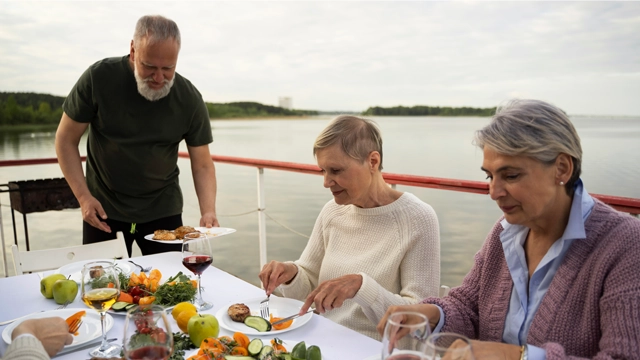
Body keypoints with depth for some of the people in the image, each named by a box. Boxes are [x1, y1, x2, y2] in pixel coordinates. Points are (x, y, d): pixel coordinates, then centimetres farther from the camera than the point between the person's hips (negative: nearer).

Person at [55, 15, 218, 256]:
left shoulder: (189, 99, -12)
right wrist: (83, 196, -14)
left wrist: (208, 211, -24)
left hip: (163, 209, 1)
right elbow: (66, 139, -4)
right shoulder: (99, 78, -14)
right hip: (103, 209, 0)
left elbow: (202, 165, -8)